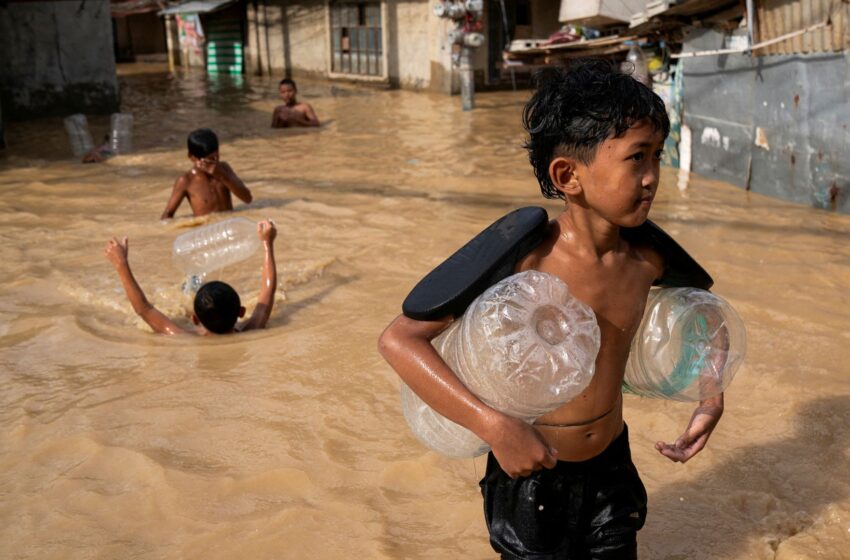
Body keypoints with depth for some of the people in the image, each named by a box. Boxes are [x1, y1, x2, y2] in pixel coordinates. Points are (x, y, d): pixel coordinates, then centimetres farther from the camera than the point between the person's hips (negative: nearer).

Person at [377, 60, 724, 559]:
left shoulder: (646, 261, -10)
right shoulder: (526, 260, -26)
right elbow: (398, 340, -30)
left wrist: (712, 397, 1)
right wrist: (494, 425, -37)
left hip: (612, 468, 5)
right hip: (533, 470, -4)